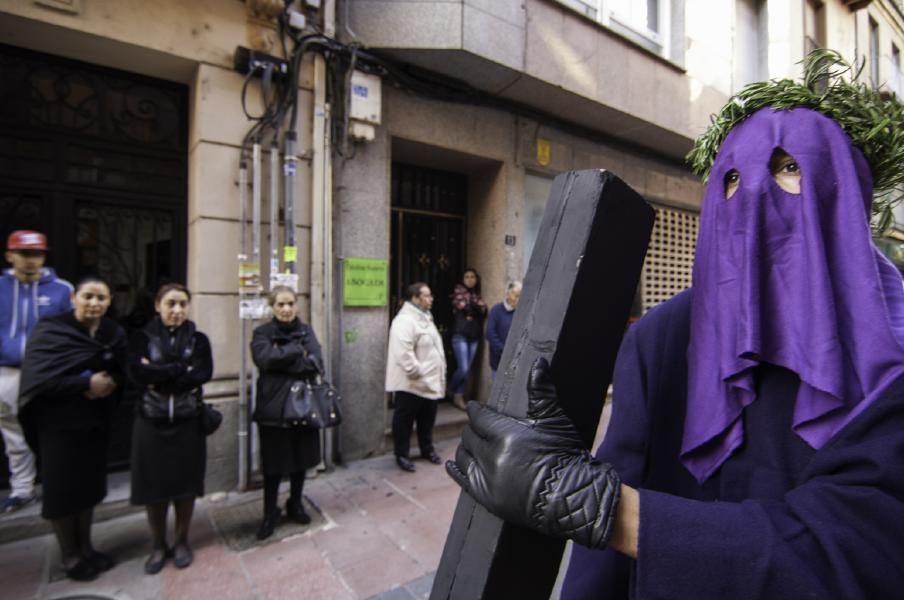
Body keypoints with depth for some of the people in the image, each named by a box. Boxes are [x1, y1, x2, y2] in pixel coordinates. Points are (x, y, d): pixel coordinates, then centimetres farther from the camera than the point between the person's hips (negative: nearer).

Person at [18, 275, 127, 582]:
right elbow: (39, 377, -19)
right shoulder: (50, 329, -12)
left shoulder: (114, 333, 1)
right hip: (59, 422, -3)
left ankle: (85, 547, 31)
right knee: (62, 488, 8)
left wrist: (109, 383, -18)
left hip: (96, 420, 4)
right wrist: (86, 383, -20)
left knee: (89, 484, 13)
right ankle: (68, 555, 26)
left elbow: (122, 371, 2)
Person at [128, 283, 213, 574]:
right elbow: (137, 373, -16)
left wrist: (159, 376, -15)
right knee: (154, 484, 8)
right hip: (151, 422, 0)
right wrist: (182, 368, -17)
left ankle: (181, 541, 29)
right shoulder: (141, 338, 0)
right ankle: (158, 544, 30)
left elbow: (204, 373, -13)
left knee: (185, 483, 9)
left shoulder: (198, 339, 1)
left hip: (188, 422, 0)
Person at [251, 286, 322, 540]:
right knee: (273, 462, 8)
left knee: (300, 458, 15)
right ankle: (270, 512, 29)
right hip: (273, 407, -2)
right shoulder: (263, 333, -1)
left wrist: (282, 360, -16)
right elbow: (265, 358, -22)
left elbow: (315, 364, -10)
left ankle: (295, 504, 37)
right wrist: (298, 351, -15)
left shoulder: (306, 330, 5)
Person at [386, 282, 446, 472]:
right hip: (411, 384, -9)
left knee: (427, 419, 20)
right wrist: (417, 373, -23)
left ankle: (427, 449, 36)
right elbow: (404, 354, -29)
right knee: (404, 421, 6)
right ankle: (402, 455, 21)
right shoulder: (405, 320, -20)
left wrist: (439, 375, 17)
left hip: (430, 382, 10)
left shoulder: (425, 317, 14)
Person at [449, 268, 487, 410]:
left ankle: (459, 396, 17)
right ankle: (451, 390, 16)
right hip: (460, 335, -5)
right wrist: (477, 306, 1)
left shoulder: (477, 295, 17)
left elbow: (484, 311, 3)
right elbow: (462, 306, -11)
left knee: (467, 369, 6)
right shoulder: (459, 291, 3)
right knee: (463, 368, -9)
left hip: (474, 336, 5)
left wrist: (470, 309, -10)